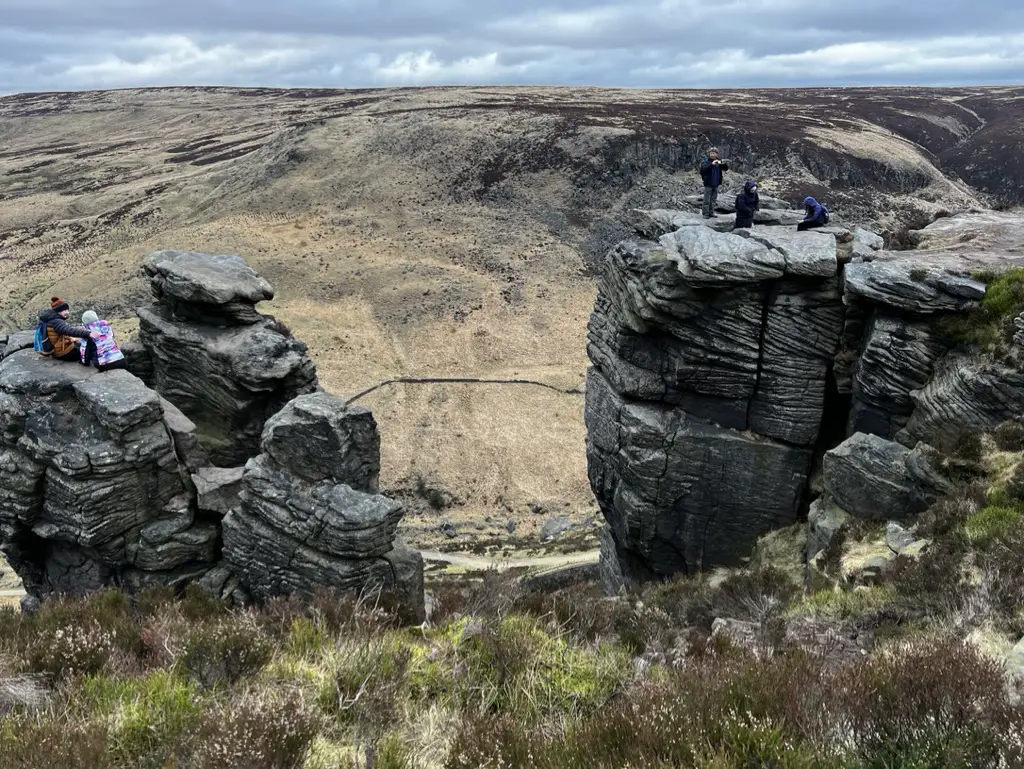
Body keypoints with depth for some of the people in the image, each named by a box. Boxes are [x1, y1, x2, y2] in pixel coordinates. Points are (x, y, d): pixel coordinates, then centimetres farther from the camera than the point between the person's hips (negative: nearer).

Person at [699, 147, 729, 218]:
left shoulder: (719, 162, 7)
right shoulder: (706, 161, -6)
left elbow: (726, 168, 4)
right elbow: (704, 169, -23)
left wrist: (724, 163, -17)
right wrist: (712, 164, -36)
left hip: (716, 184, 5)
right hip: (708, 184, -5)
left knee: (713, 199, 12)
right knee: (707, 200, -3)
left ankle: (711, 212, 21)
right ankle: (706, 213, 2)